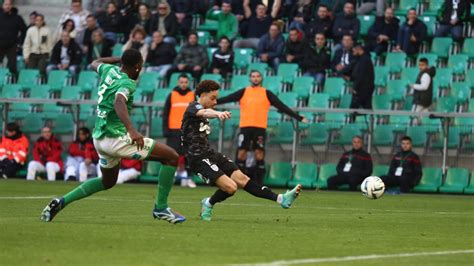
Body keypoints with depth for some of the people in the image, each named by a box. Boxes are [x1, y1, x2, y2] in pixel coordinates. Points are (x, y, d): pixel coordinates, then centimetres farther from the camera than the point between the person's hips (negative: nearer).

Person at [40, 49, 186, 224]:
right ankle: (161, 208, -1)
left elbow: (95, 63, 30)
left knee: (107, 182, 31)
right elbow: (119, 102, -38)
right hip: (116, 138, -9)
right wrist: (131, 130, -51)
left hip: (99, 138, 9)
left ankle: (61, 202, 19)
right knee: (172, 157, -4)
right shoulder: (127, 83, -17)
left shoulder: (109, 70, 6)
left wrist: (121, 59, 37)